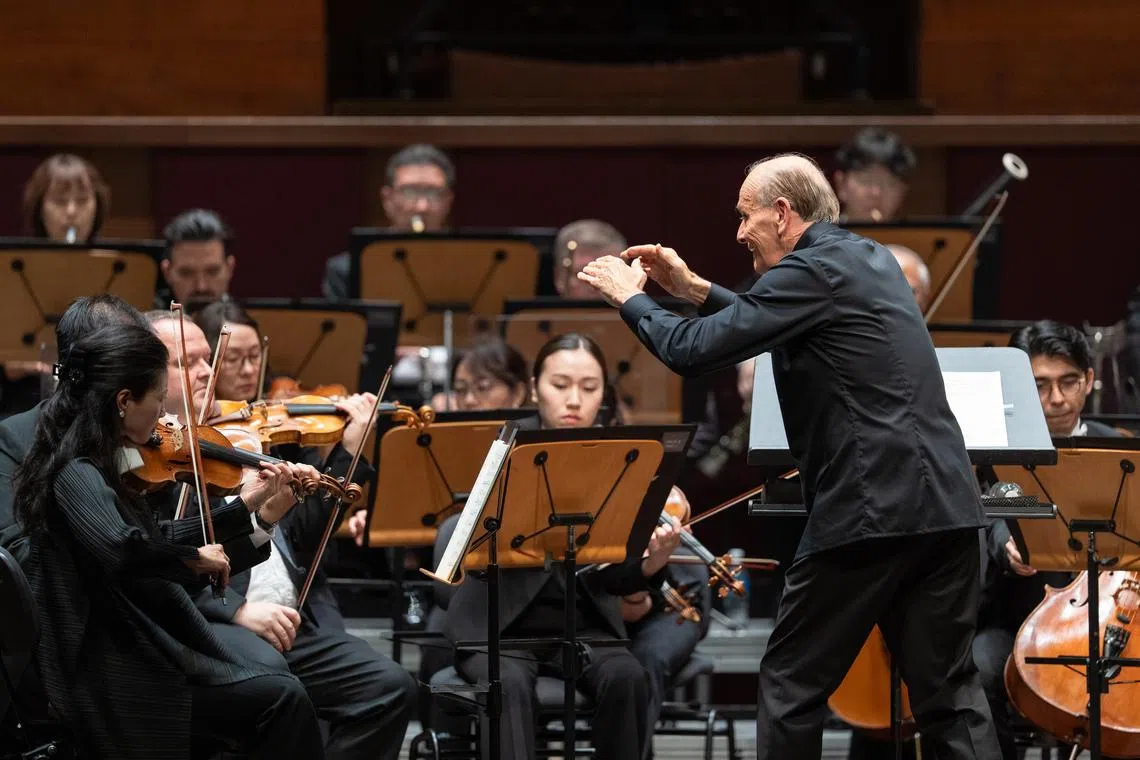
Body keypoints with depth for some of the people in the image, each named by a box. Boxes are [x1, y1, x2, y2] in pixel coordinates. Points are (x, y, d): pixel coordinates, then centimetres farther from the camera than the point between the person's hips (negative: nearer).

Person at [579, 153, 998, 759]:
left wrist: (629, 297, 6)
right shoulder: (871, 260, 19)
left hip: (869, 513, -8)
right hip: (947, 505, 8)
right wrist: (695, 290, 28)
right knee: (948, 689, 7)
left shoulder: (812, 270, -8)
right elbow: (773, 325, 33)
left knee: (792, 685, 4)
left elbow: (694, 351, -10)